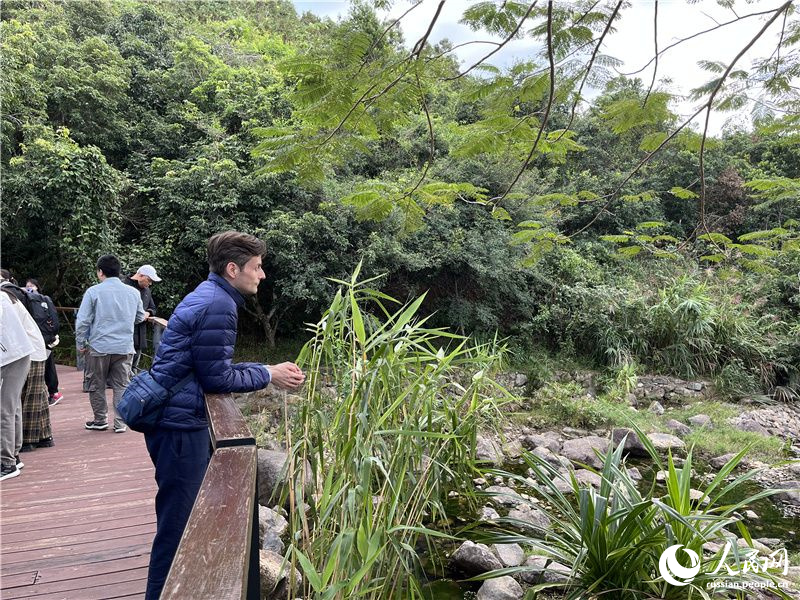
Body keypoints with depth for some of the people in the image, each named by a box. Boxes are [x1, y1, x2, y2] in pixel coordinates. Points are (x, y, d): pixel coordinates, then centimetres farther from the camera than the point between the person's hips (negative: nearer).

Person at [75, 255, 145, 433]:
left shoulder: (93, 292, -6)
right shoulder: (133, 292, 3)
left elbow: (82, 321, -7)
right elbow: (140, 317, 17)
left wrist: (80, 344, 4)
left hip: (99, 347, -2)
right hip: (125, 347, 2)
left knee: (96, 385, 14)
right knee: (121, 385, 9)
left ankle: (100, 420, 23)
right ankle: (120, 423, 8)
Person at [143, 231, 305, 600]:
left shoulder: (210, 296, 13)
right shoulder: (218, 305, -20)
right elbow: (216, 378, -18)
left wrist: (268, 370, 7)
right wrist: (269, 375, -8)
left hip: (176, 418, 11)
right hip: (180, 424, -11)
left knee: (183, 515, 23)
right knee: (178, 523, 1)